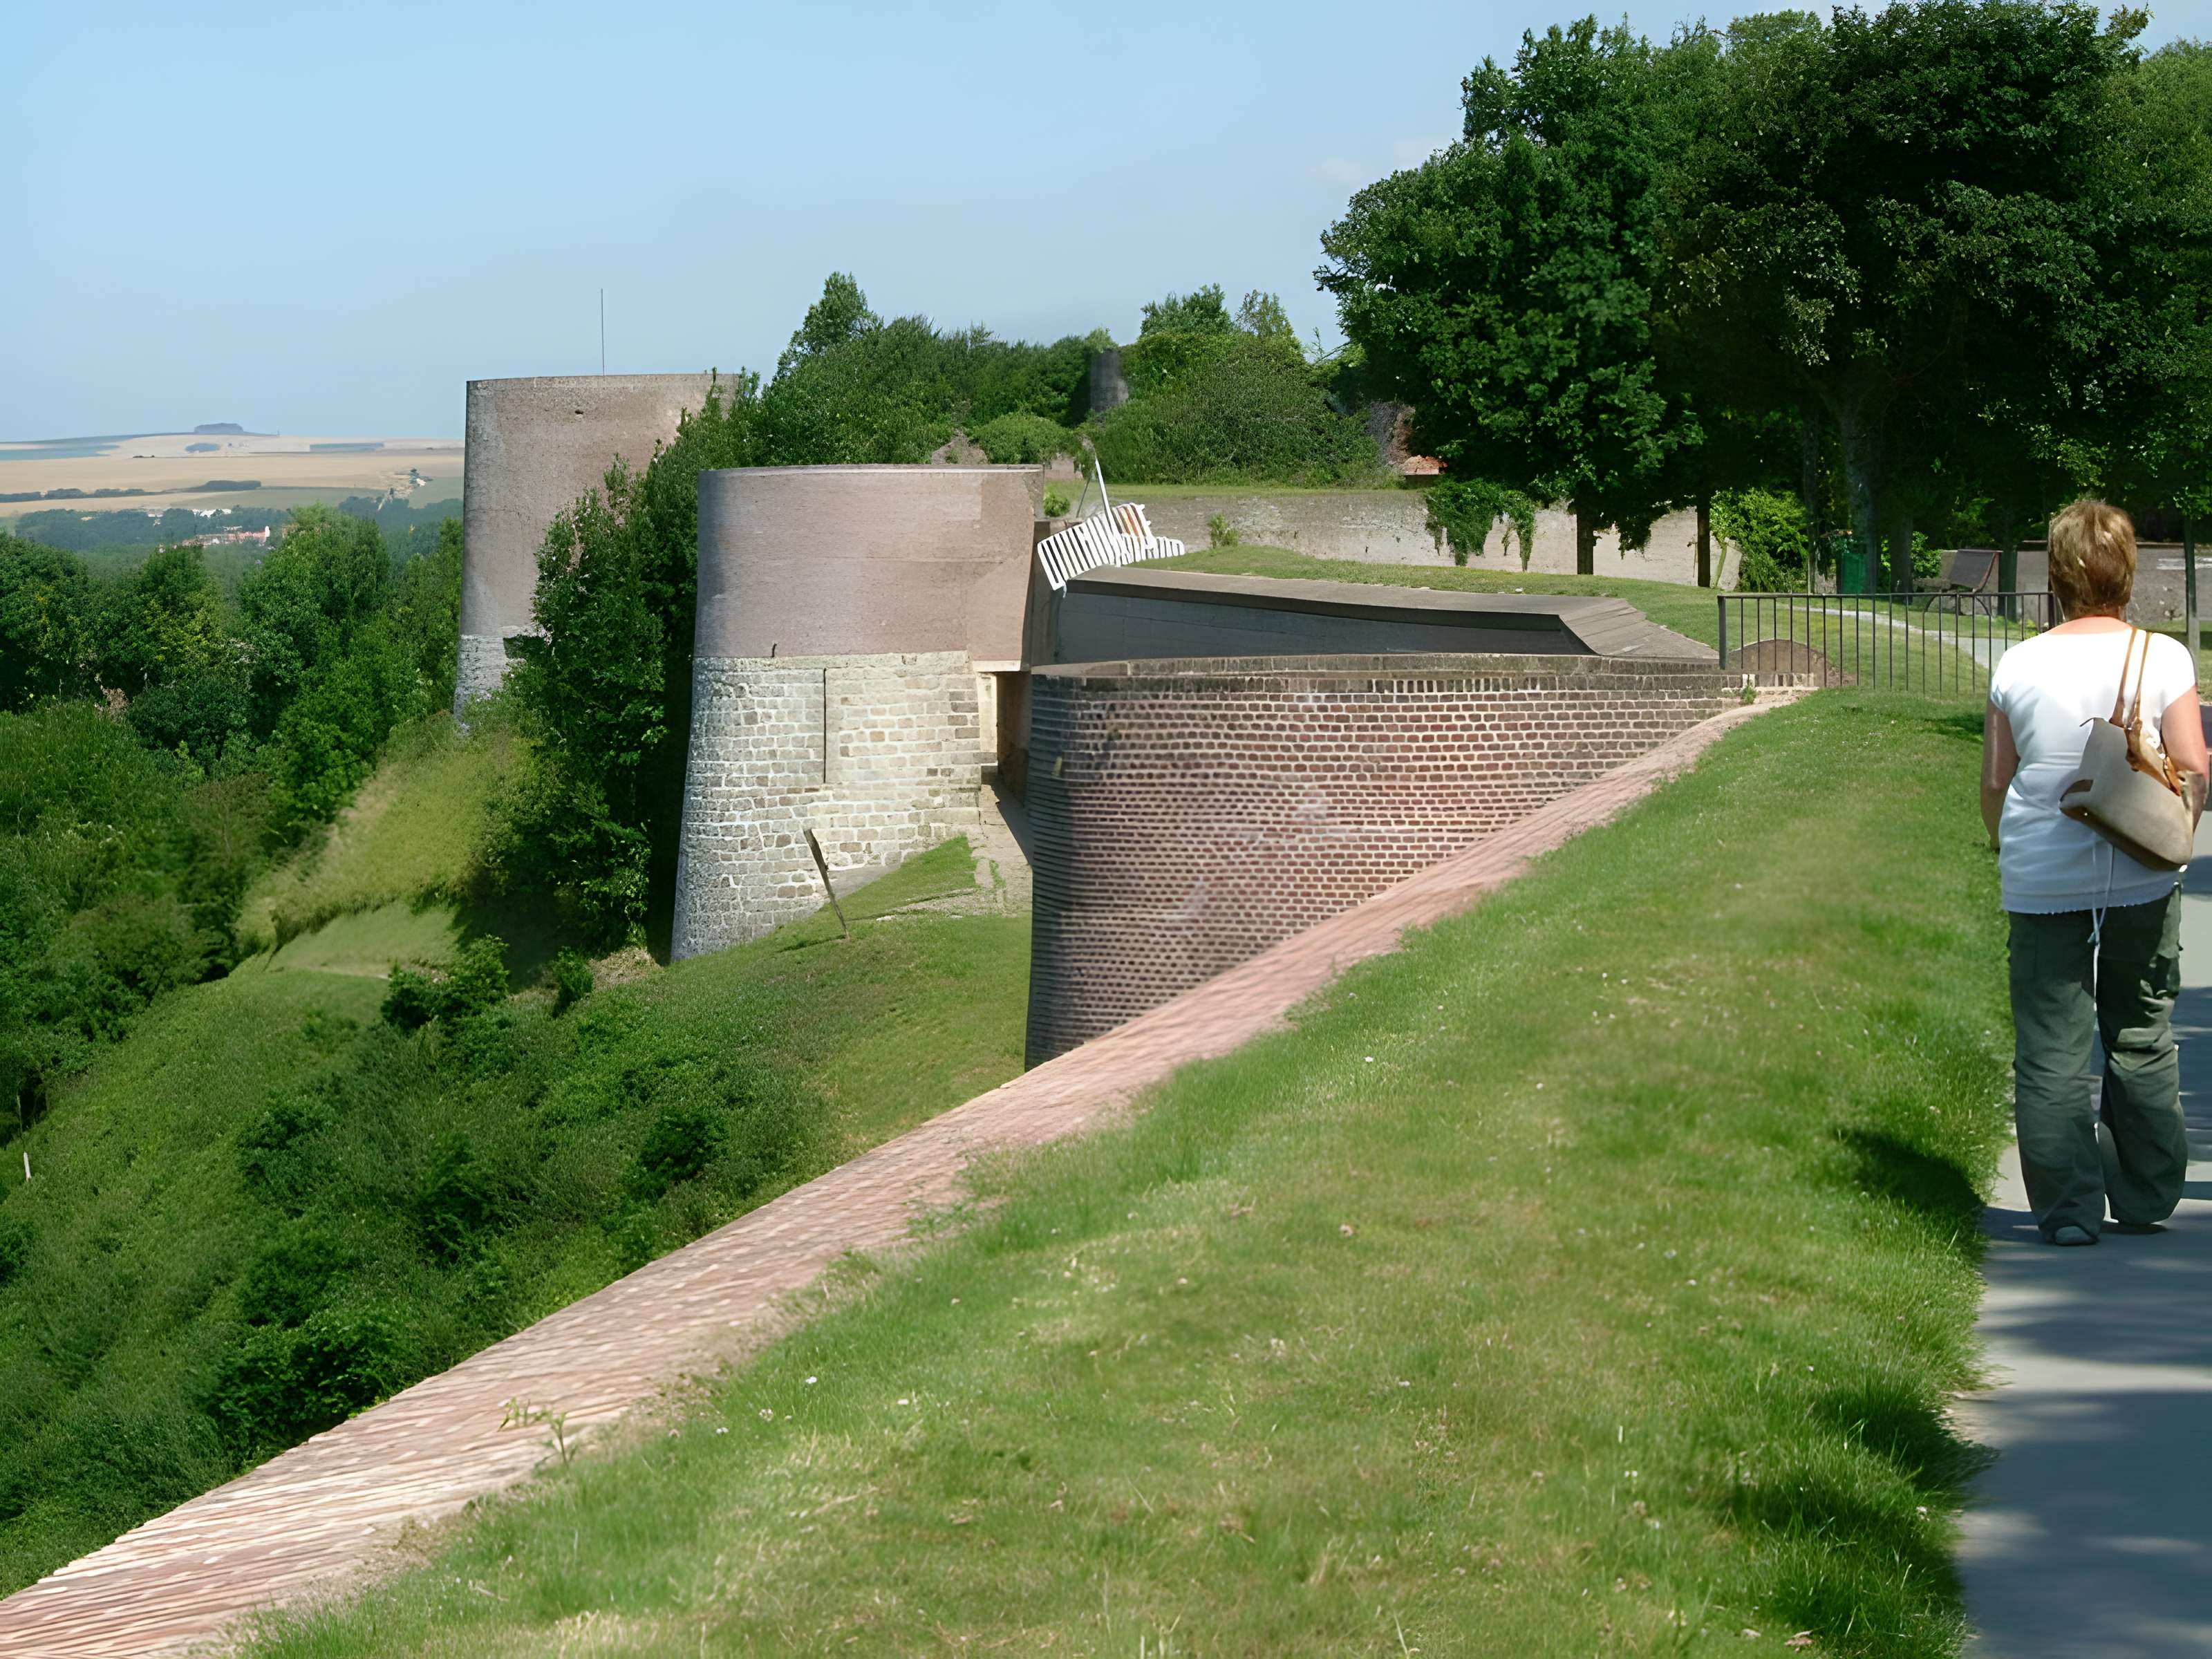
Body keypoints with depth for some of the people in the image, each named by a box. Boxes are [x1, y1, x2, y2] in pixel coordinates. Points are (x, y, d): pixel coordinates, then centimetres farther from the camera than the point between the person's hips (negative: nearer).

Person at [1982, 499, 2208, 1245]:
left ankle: (2066, 1208, 3)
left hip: (2042, 887, 0)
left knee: (2050, 1050, 4)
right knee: (2142, 1041, 14)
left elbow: (1994, 783, 3)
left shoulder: (2018, 667, -2)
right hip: (2141, 883, 0)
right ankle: (2146, 1197, 21)